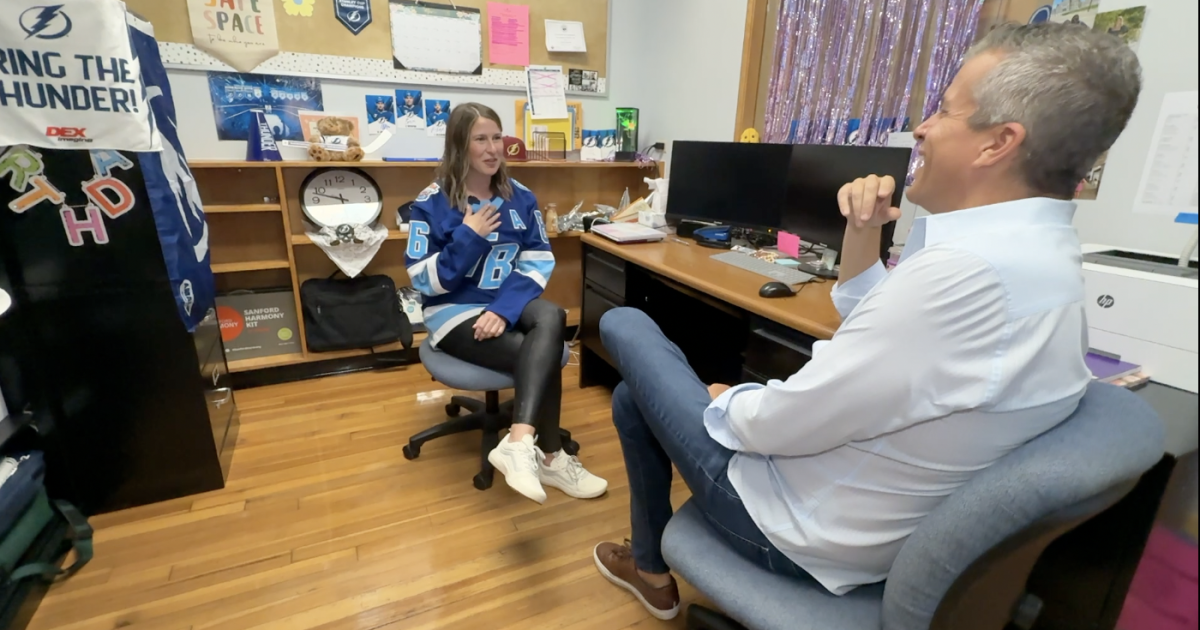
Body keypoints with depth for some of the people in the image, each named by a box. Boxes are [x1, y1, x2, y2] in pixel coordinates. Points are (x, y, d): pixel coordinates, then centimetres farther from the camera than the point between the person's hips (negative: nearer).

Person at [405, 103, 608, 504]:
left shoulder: (520, 197, 4)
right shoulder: (431, 203, -6)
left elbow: (538, 263, -1)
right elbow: (424, 280, -10)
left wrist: (504, 309, -17)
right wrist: (468, 237, -19)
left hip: (510, 303, 4)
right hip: (456, 312, -3)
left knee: (550, 319, -32)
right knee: (544, 355, -26)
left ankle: (519, 445, -38)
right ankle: (549, 458, -14)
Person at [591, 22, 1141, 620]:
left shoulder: (966, 271, -33)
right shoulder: (1040, 257, -1)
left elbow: (780, 425, -28)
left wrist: (725, 403, -6)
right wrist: (862, 236, -5)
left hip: (799, 530, -9)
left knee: (623, 323, 8)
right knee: (632, 394, 23)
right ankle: (650, 563, 38)